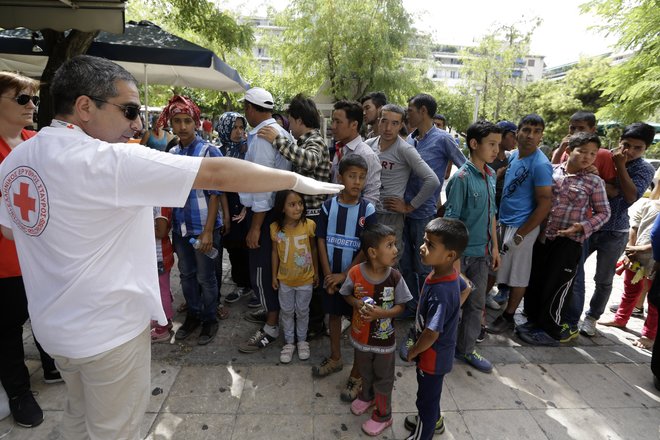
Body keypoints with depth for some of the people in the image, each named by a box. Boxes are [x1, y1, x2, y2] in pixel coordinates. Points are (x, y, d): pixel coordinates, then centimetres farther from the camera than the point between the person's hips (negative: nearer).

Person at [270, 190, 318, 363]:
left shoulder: (309, 225, -19)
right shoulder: (275, 228, -16)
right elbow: (275, 252, -2)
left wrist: (316, 272, 3)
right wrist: (274, 275, 3)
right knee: (286, 311, 17)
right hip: (285, 279, 1)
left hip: (305, 278, -1)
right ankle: (289, 342, 38)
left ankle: (302, 340, 40)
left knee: (302, 311, 17)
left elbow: (313, 249, -5)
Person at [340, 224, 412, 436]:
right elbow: (346, 295, -3)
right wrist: (357, 303, -23)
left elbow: (401, 306, -11)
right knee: (365, 371, 28)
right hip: (361, 335, 2)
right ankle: (366, 396, 58)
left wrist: (382, 313, -28)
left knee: (383, 378, 19)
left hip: (384, 339, -1)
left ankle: (383, 415, 42)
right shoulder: (355, 273, -21)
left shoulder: (395, 277, -22)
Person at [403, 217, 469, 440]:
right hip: (439, 351, 9)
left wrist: (413, 351, -14)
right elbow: (465, 289, 12)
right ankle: (434, 420, 56)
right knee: (430, 392, 31)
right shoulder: (451, 273, -11)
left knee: (427, 396, 16)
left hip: (433, 354, -9)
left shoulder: (439, 292, -38)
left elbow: (431, 334, -32)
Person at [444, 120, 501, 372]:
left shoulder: (491, 175, 6)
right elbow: (451, 219, -17)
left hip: (481, 252, 7)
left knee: (476, 303, 16)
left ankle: (466, 349, 33)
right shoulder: (462, 177, -16)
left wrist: (494, 246, 15)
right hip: (461, 252, -7)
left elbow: (491, 214, 14)